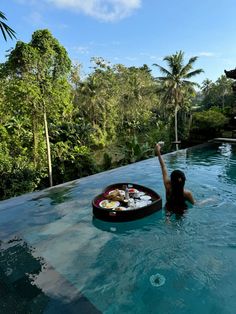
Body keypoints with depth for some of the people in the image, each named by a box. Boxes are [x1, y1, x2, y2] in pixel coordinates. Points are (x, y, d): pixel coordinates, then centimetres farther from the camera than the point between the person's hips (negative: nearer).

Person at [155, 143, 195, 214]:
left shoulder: (168, 187, -23)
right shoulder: (187, 194, -29)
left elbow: (163, 167, -17)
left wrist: (158, 153, -9)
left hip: (169, 209, 1)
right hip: (181, 210, -1)